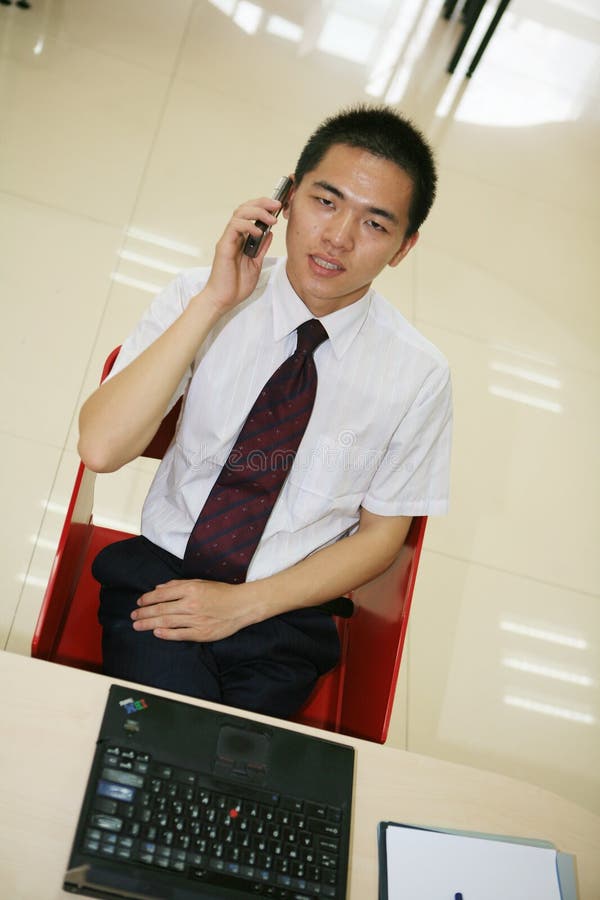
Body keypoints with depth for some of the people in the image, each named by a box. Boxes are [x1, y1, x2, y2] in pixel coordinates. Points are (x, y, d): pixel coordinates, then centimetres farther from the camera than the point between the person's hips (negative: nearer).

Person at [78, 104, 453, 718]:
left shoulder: (417, 375, -8)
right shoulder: (198, 296, -8)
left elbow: (379, 535, 1)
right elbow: (100, 449, -19)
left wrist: (244, 603, -9)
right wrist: (213, 302, -25)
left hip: (283, 616, 1)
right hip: (161, 575, 0)